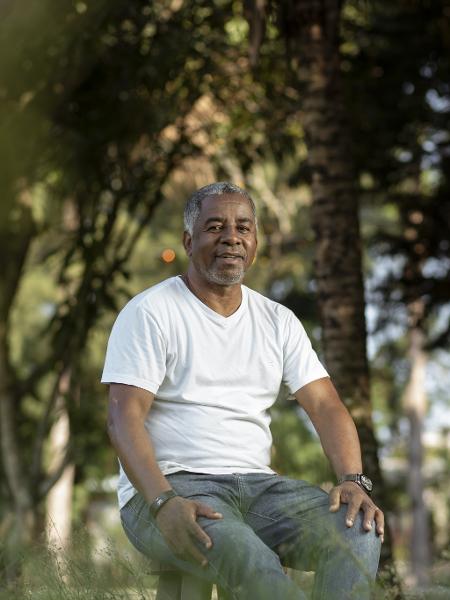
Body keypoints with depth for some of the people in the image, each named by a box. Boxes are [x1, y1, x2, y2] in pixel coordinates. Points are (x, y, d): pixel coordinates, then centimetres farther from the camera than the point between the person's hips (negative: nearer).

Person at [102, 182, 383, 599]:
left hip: (257, 485, 5)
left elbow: (325, 406, 7)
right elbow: (124, 418, -12)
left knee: (360, 531, -24)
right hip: (165, 489, -5)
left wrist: (354, 481, -14)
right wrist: (164, 502, -29)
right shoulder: (150, 313, -2)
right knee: (249, 558, -38)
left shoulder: (278, 321, 14)